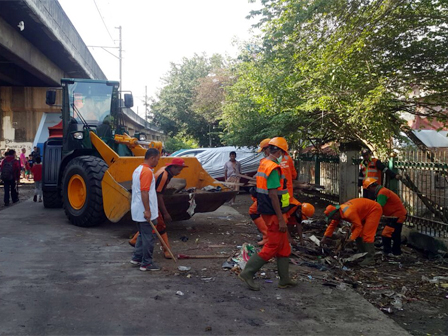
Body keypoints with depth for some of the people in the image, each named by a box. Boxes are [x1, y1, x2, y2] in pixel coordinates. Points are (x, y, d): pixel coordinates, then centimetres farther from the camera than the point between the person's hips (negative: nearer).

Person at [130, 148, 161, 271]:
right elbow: (144, 192, -24)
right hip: (145, 212, -10)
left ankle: (137, 258, 26)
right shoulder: (147, 172, -18)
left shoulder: (138, 169, 14)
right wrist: (147, 211, -24)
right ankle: (146, 263, 7)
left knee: (143, 235, 20)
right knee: (148, 238, 0)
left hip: (137, 211, 10)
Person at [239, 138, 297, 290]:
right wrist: (281, 219, -22)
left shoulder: (264, 164, 12)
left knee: (284, 247, 15)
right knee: (273, 246, -1)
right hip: (274, 214, -10)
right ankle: (247, 273, 4)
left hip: (266, 211, 10)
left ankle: (285, 280, 22)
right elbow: (273, 194, -24)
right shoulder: (273, 167, -19)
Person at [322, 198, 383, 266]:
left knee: (367, 234, -15)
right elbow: (332, 225, 7)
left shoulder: (348, 213, -34)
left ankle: (370, 259, -13)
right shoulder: (338, 212, -5)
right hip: (365, 212, 10)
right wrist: (325, 237, 4)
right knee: (358, 233, 9)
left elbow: (359, 226, -29)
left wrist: (351, 239, -27)